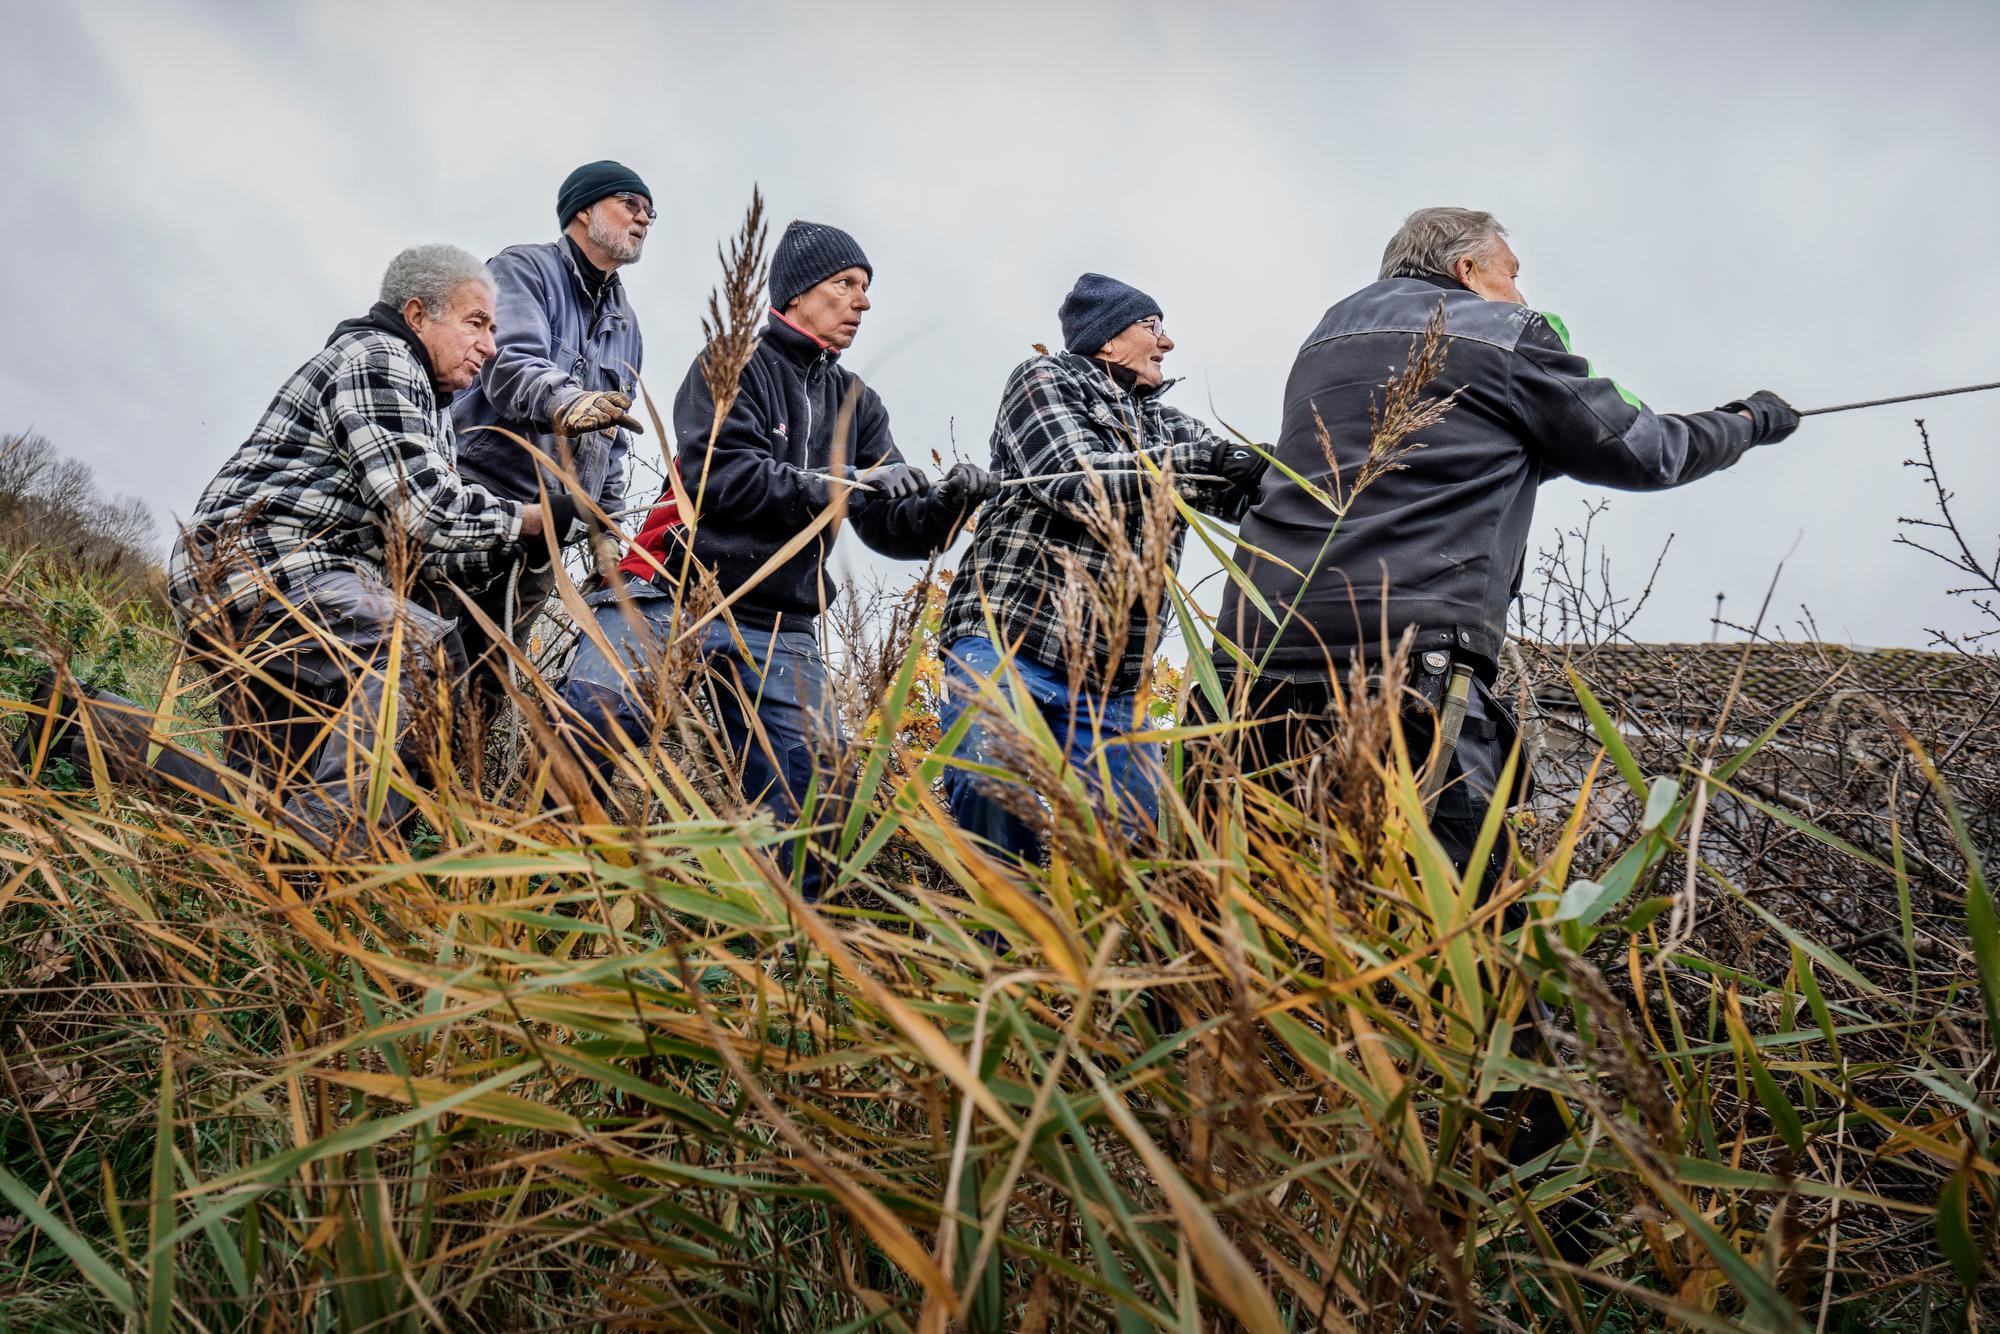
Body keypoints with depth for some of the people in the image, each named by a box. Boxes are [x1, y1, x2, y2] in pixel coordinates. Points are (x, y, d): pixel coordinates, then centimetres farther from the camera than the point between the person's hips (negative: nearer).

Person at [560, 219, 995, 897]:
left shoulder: (858, 405, 18)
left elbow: (895, 530, 10)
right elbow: (719, 474, -14)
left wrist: (946, 506, -11)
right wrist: (844, 483, -18)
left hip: (777, 631, 5)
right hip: (671, 594, -4)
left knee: (804, 810, -3)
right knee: (584, 722, -23)